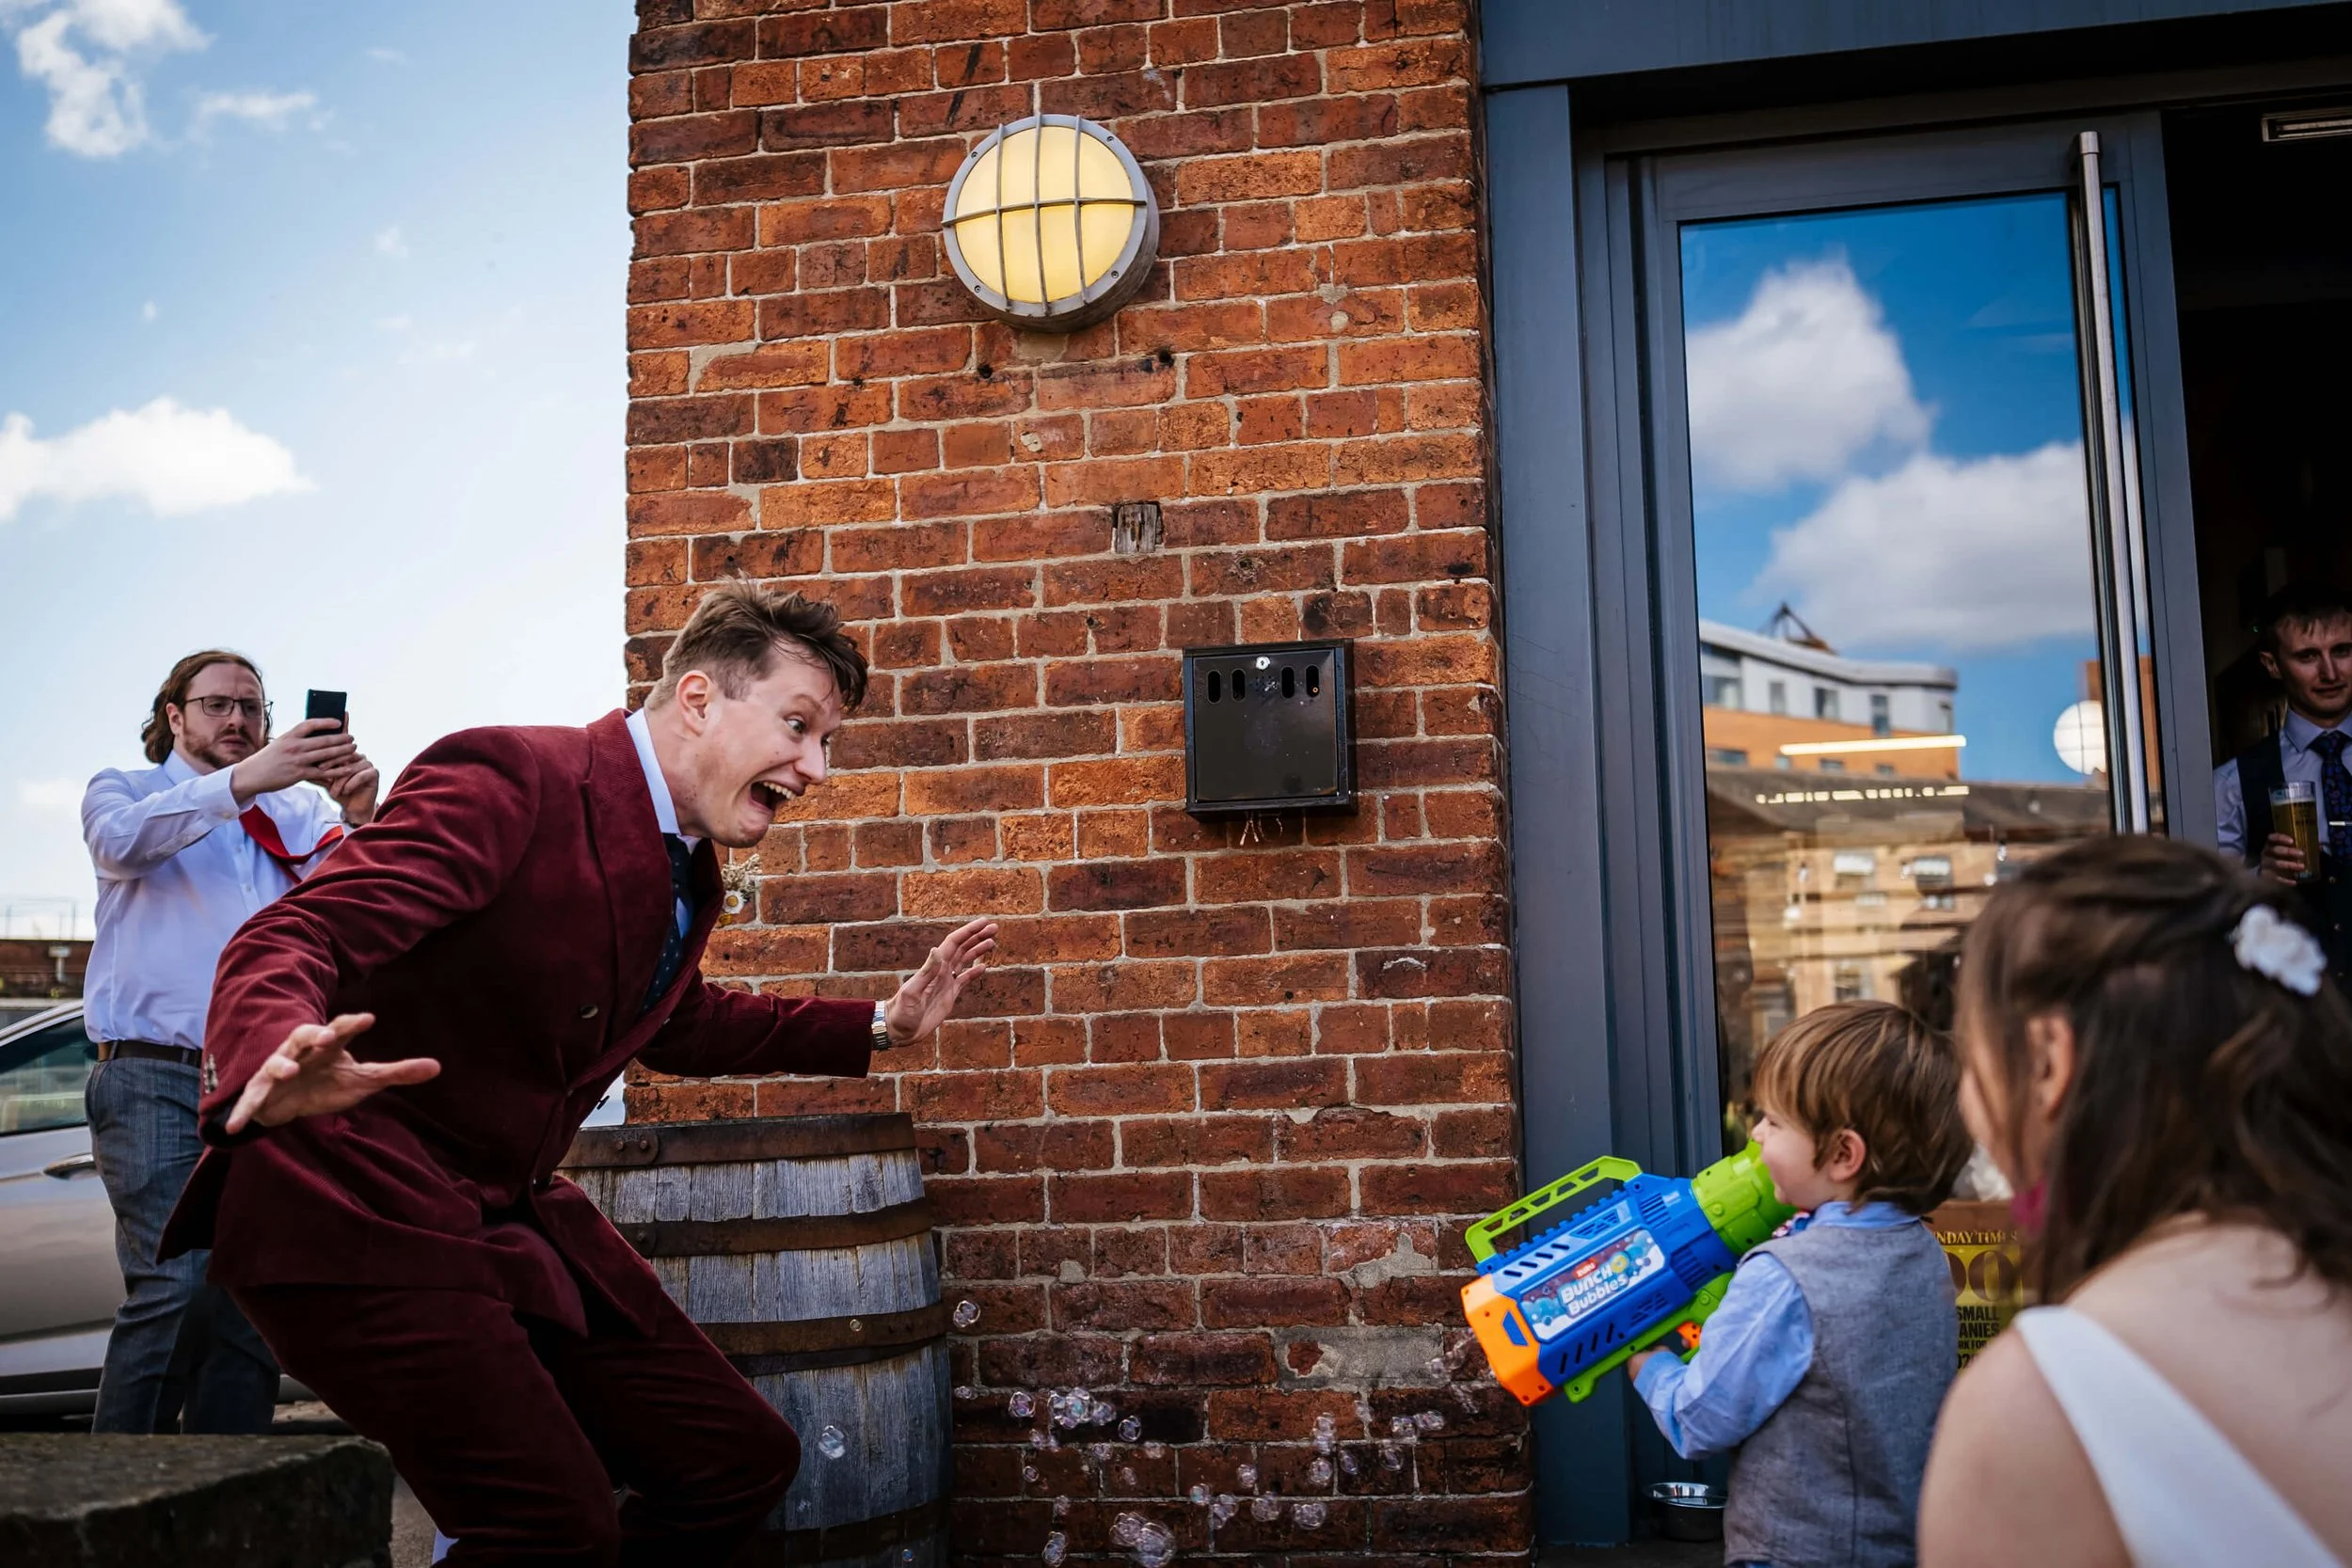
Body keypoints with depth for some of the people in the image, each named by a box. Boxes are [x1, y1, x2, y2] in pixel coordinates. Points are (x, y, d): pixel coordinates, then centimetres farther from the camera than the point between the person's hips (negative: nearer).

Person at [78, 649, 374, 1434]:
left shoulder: (294, 811, 19)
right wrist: (244, 780, -27)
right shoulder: (123, 790, 12)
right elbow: (125, 839, -13)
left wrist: (358, 818, -17)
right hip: (155, 1080, -3)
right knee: (177, 1285, -17)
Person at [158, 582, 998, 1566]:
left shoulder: (688, 871, 9)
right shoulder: (509, 782, -18)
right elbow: (290, 941, -26)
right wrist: (278, 1068, -49)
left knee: (741, 1462, 7)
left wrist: (880, 1026, 24)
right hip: (362, 1207, -9)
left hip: (514, 1216, 9)